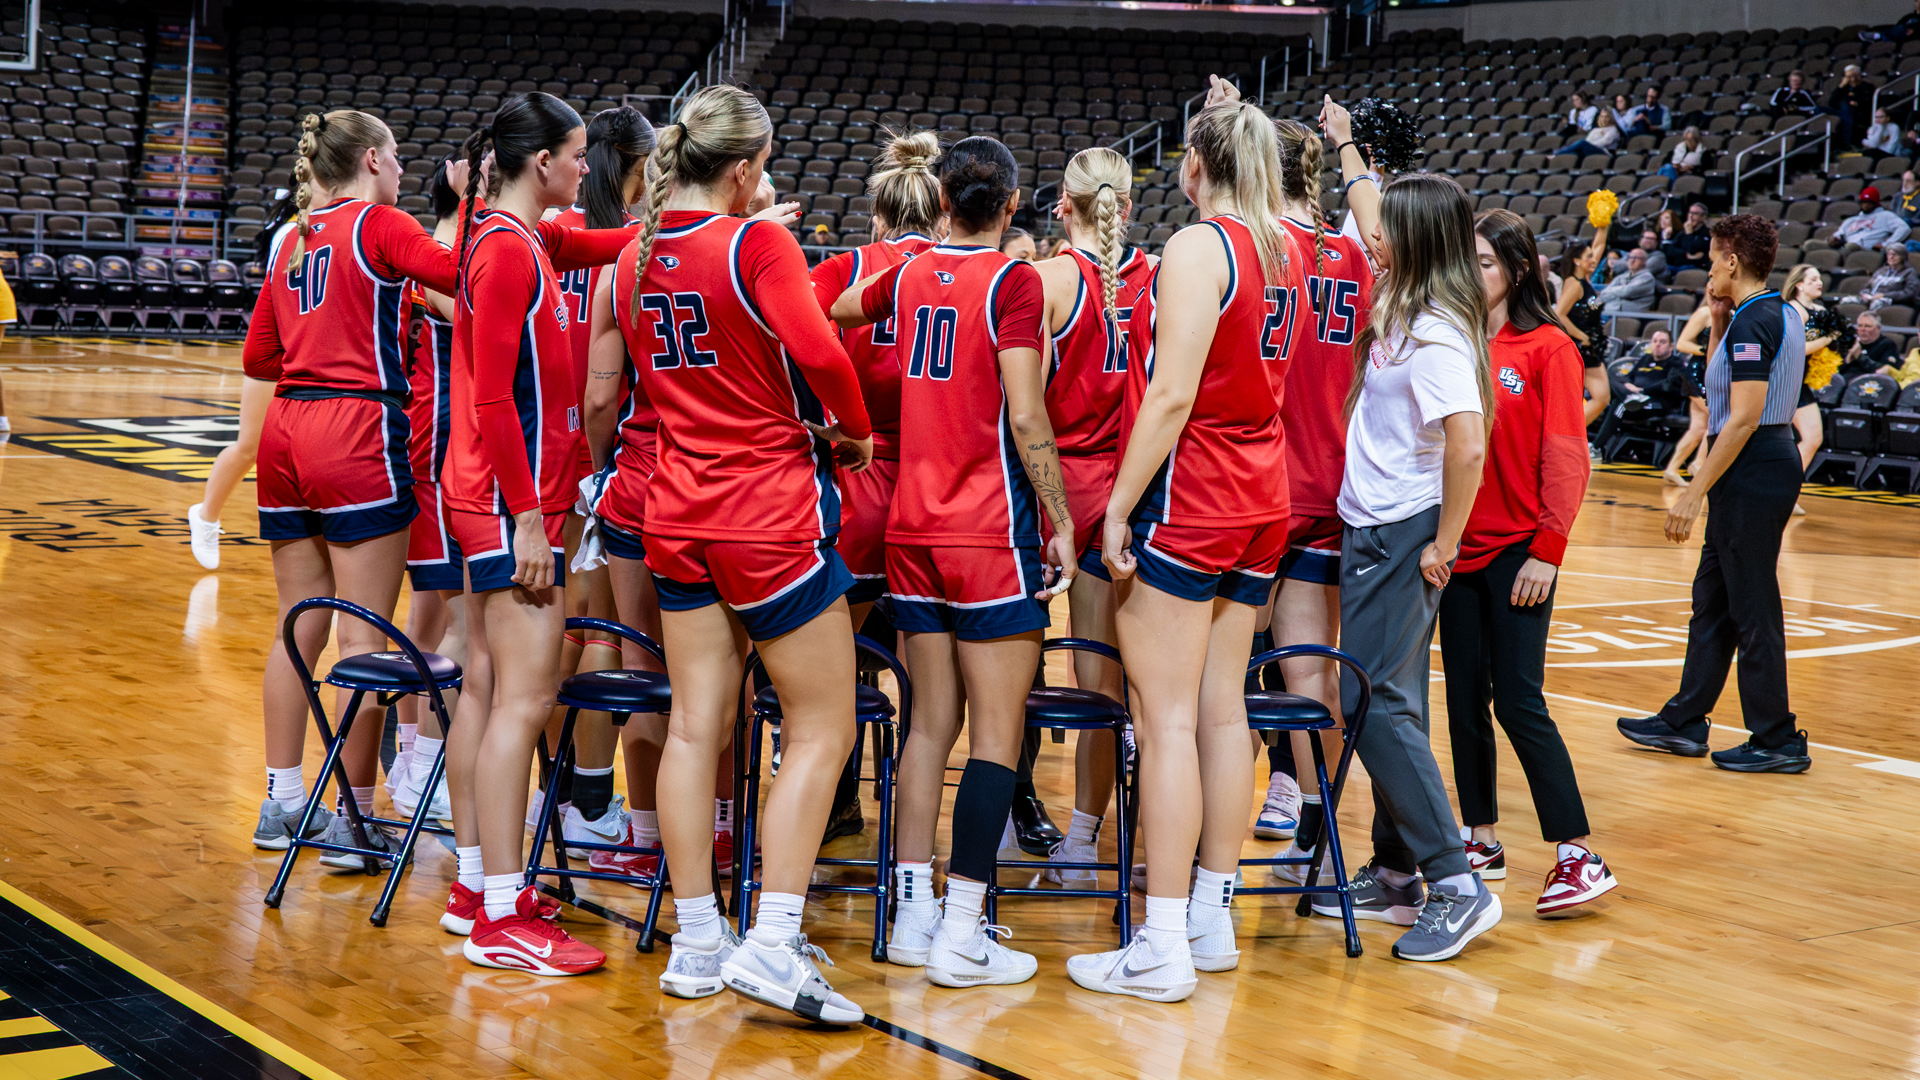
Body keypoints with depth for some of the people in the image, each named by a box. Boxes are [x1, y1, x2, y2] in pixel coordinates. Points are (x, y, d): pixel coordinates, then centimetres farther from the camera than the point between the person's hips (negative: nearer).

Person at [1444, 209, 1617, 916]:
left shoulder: (1547, 348, -5)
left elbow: (1566, 457, -9)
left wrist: (1548, 550, -14)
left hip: (1516, 551, -5)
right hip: (1455, 545, 5)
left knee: (1519, 703, -8)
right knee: (1465, 700, 8)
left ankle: (1580, 857, -3)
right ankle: (1481, 840, 19)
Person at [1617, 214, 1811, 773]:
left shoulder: (1752, 322, -18)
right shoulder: (1782, 315, 12)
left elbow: (1744, 418, -23)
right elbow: (1721, 384, 23)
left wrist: (1694, 494, -21)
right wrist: (1718, 323, 11)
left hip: (1751, 472, -10)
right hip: (1773, 462, 10)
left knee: (1752, 610, -2)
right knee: (1712, 599, 16)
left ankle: (1776, 739, 6)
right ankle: (1685, 721, 23)